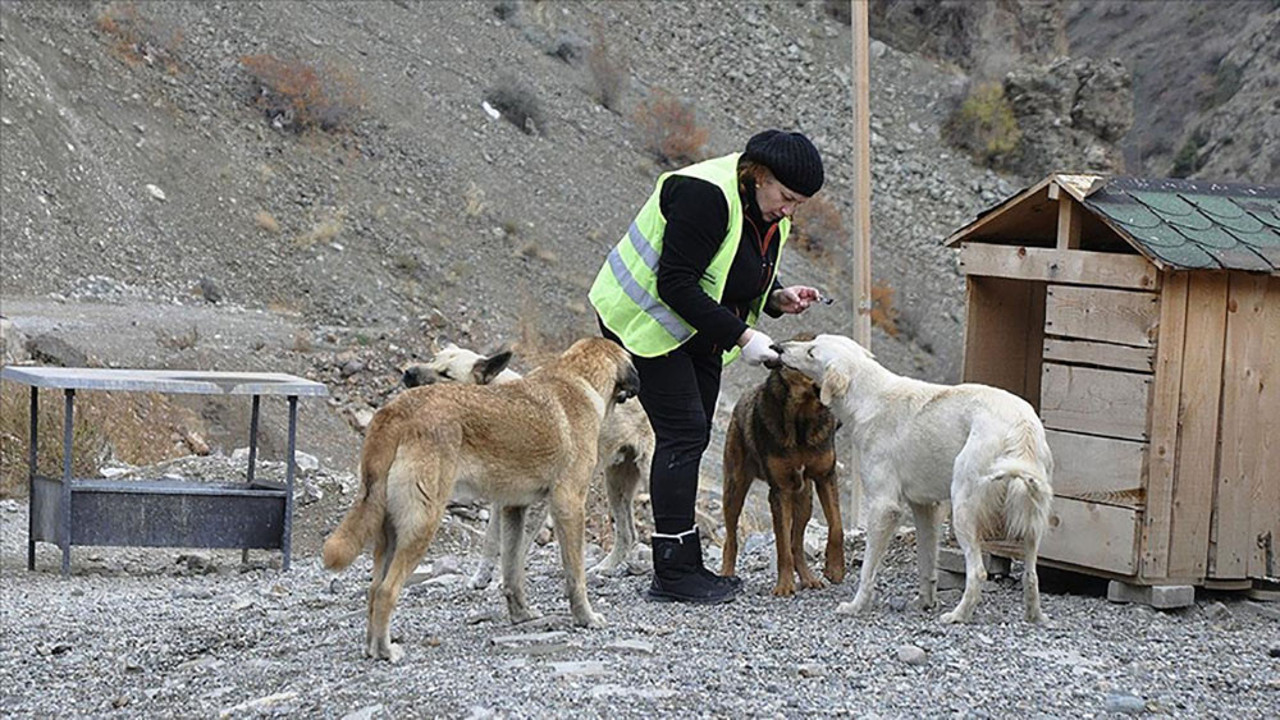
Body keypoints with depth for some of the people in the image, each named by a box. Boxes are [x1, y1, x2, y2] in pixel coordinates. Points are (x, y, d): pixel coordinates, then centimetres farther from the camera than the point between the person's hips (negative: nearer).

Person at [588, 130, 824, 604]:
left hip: (697, 329, 9)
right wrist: (740, 337, -29)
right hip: (645, 319, -9)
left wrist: (778, 298, -5)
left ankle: (682, 568, 7)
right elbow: (675, 285, -29)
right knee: (684, 431, -14)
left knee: (691, 436, 5)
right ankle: (674, 572, -13)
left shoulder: (770, 212, 2)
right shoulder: (705, 195, -27)